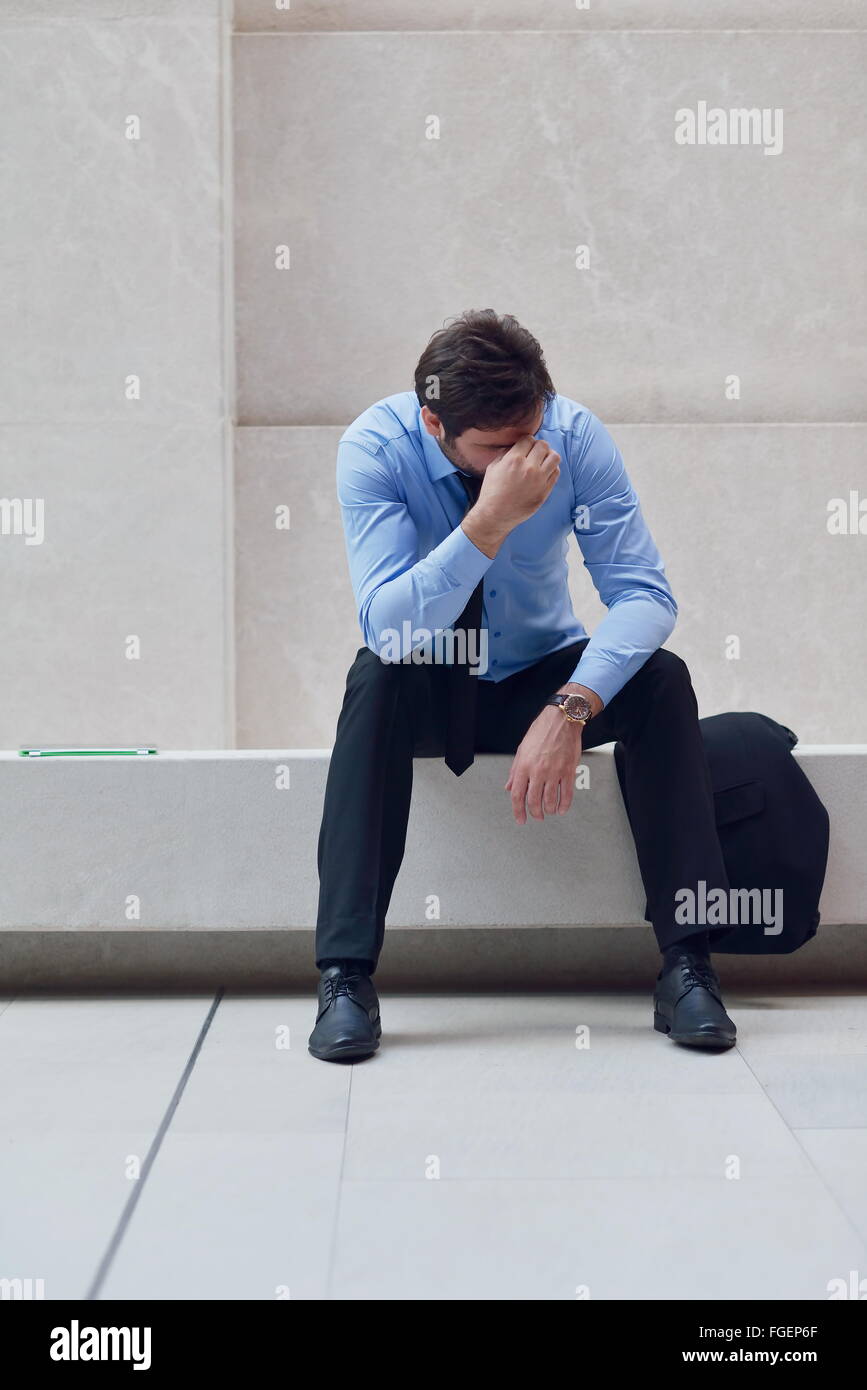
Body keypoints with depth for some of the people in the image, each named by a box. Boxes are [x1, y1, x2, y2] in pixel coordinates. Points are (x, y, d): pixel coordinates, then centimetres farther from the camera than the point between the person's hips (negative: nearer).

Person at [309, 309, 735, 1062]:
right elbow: (387, 626, -31)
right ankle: (346, 978, -32)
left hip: (544, 676, 2)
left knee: (662, 679, -26)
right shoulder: (376, 447, -22)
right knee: (374, 678, -34)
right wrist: (489, 522, -44)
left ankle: (687, 965, -23)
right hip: (430, 692, -1)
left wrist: (569, 710, -37)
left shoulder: (575, 434, -17)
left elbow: (644, 593, -22)